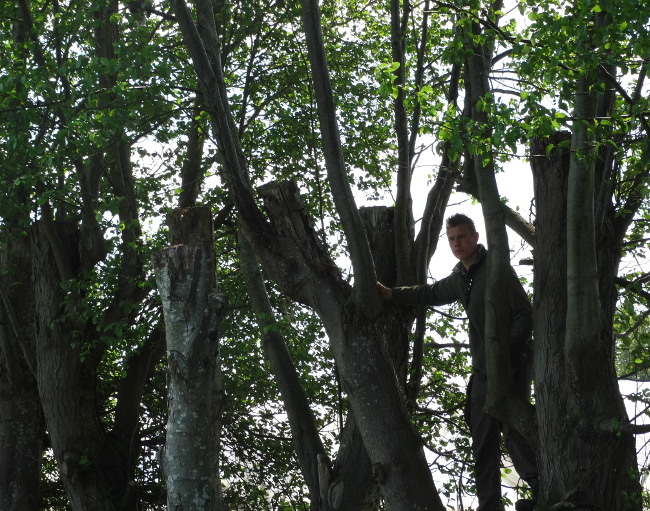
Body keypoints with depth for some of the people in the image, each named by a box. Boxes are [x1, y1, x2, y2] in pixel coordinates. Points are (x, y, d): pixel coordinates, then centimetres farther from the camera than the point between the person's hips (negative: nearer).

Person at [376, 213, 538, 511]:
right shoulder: (459, 278, 14)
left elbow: (525, 314, -12)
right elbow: (431, 294, 32)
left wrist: (507, 353, -21)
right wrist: (391, 294, 26)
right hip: (482, 371, 8)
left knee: (514, 433, -18)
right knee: (483, 441, 4)